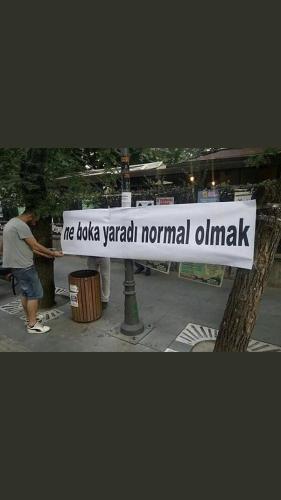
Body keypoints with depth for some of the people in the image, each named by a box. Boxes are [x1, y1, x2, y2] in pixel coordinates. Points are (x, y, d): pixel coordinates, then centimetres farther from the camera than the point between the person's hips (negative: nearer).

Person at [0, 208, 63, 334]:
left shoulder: (12, 223, 16)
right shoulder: (21, 225, -17)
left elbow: (28, 247, 17)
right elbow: (35, 246, -17)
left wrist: (47, 255, 16)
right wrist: (53, 253, -6)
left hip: (15, 265, 10)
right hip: (23, 266, -10)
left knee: (26, 292, 19)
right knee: (34, 294, -3)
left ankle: (30, 318, 31)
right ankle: (32, 325, 5)